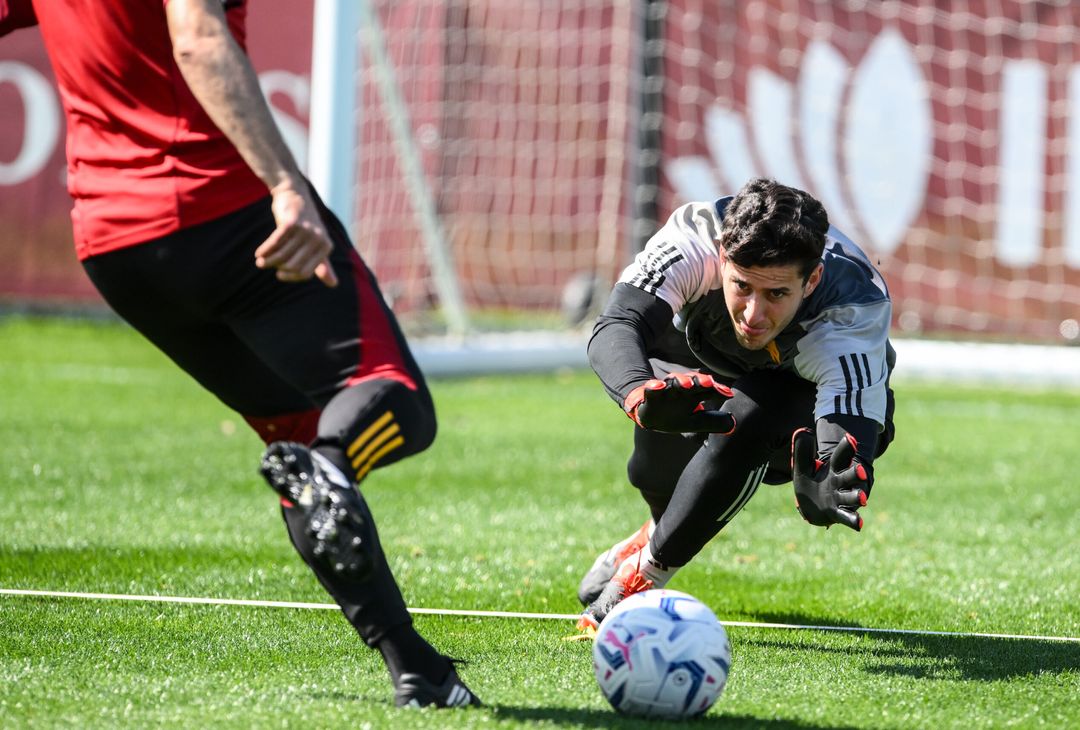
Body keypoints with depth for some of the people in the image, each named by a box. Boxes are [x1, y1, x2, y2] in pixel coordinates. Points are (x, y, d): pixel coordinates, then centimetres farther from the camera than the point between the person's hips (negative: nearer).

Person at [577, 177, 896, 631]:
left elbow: (848, 432, -53)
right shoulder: (695, 239, -38)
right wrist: (641, 394, -74)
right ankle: (661, 532, 26)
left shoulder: (856, 307, -42)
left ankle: (646, 575, -15)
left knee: (745, 420, -34)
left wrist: (827, 489, -78)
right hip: (708, 370, 4)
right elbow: (615, 327, -50)